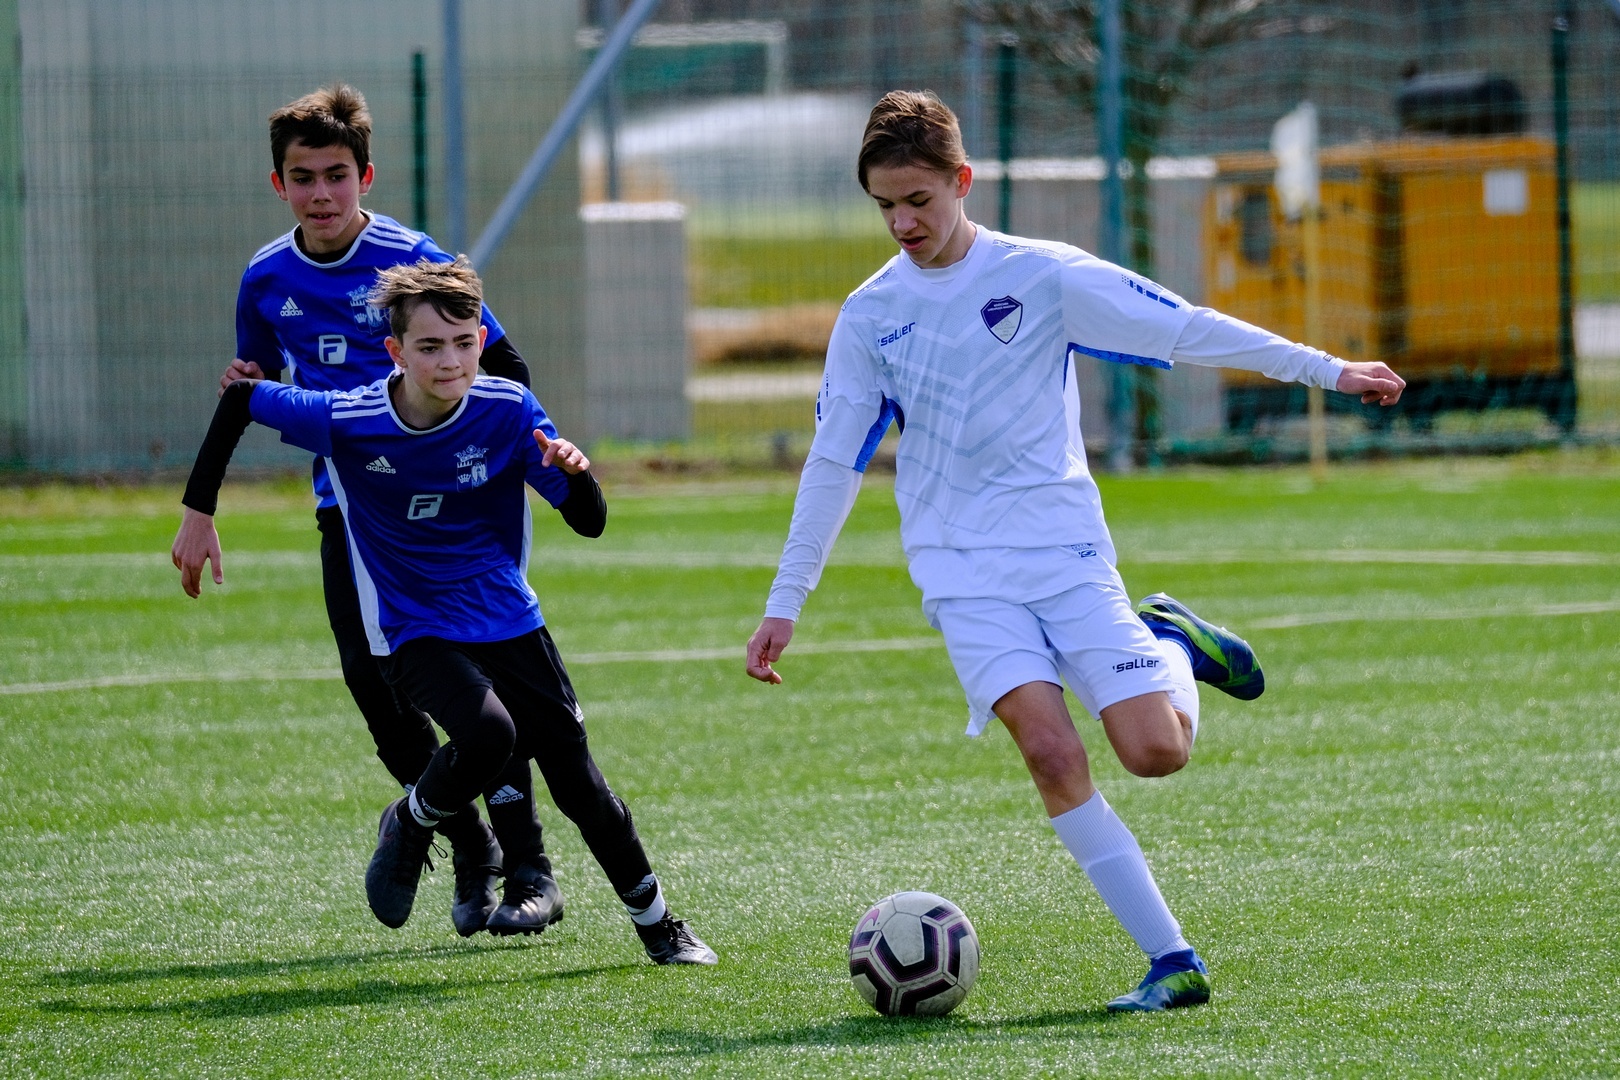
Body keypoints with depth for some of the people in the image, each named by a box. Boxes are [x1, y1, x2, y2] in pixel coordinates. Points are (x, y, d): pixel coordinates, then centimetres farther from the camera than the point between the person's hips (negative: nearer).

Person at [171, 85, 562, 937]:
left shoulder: (414, 262, -10)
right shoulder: (267, 279, 5)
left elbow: (505, 370, -7)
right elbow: (251, 391, 20)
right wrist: (199, 509, 13)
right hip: (346, 507, 4)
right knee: (372, 681, -8)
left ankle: (530, 871, -2)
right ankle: (469, 850, 7)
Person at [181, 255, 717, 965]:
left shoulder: (508, 411, -14)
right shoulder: (346, 421, -18)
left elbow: (590, 523, -12)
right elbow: (240, 400, -2)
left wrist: (574, 472, -32)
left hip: (508, 621, 2)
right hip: (412, 633, -2)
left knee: (576, 778, 4)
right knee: (487, 734, -30)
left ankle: (657, 924, 23)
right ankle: (411, 823, 2)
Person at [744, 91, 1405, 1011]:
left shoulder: (1042, 275, -3)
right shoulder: (870, 315, 4)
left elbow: (1183, 329, 2)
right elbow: (833, 464, 12)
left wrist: (1325, 369, 3)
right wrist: (786, 604, 12)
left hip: (1067, 551, -1)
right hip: (965, 575, 1)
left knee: (1155, 750, -14)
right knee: (1052, 752, -20)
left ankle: (1170, 643, 22)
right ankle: (1173, 962, -16)